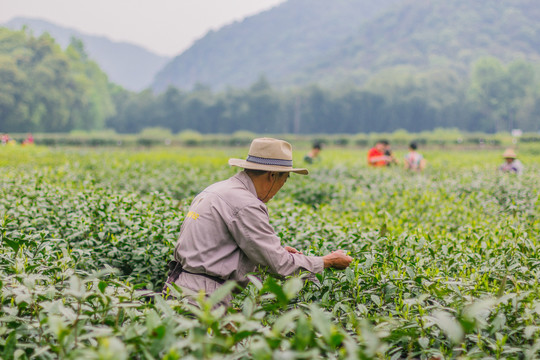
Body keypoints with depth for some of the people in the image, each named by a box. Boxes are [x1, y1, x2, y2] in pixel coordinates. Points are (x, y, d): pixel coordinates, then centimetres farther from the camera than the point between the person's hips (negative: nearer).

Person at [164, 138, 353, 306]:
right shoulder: (245, 205, -14)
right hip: (201, 296, -10)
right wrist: (328, 261, 2)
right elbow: (279, 266, -11)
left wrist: (277, 252, 23)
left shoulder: (216, 189, 16)